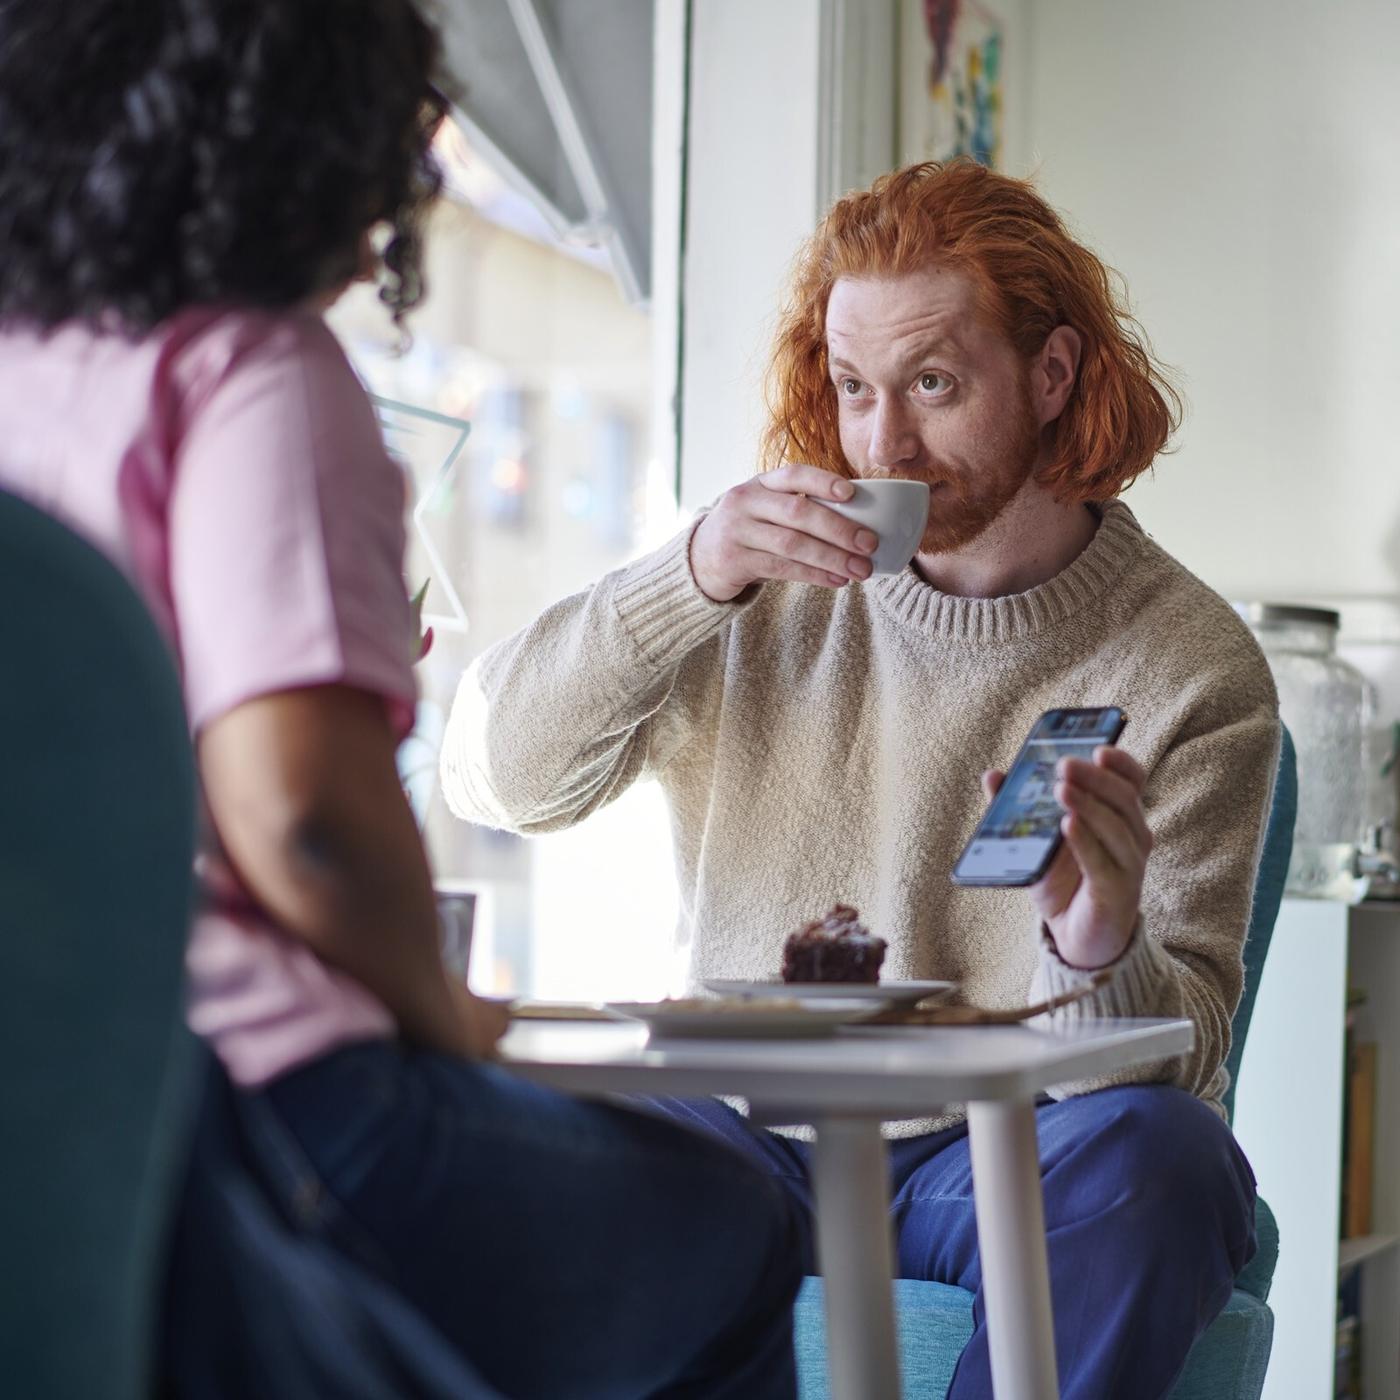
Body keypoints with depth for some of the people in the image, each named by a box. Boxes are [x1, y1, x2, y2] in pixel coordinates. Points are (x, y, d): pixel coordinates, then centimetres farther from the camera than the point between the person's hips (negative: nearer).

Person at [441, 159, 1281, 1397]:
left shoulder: (1190, 667, -3)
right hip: (752, 1134, 1)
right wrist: (692, 575, -21)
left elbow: (1188, 1049, -7)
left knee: (1147, 1152, -35)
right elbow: (491, 776, -5)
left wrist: (1104, 957, -32)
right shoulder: (775, 591, 4)